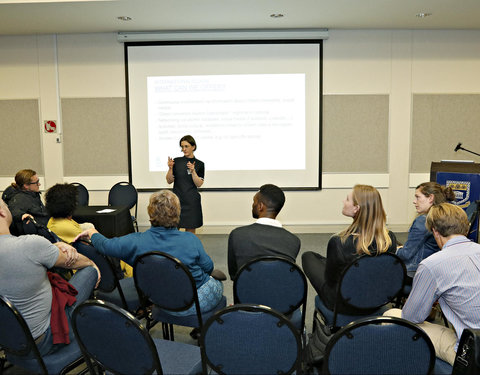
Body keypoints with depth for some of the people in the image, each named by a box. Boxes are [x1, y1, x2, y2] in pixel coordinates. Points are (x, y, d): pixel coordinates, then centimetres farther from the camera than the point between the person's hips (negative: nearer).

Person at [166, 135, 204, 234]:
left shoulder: (199, 164, 1)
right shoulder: (176, 161, 4)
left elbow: (199, 184, -5)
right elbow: (169, 181, 2)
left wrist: (192, 171, -19)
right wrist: (170, 168, -13)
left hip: (192, 201, -1)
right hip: (177, 199, 1)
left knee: (190, 230, 6)